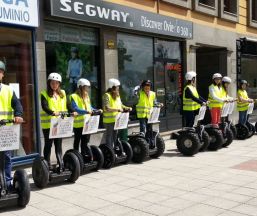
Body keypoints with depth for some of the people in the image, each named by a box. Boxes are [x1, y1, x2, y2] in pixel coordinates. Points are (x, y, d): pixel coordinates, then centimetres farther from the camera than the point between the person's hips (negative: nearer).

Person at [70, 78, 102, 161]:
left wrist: (97, 110, 2)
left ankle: (84, 157, 17)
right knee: (77, 141, 6)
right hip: (78, 124, -7)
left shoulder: (86, 96, 15)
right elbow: (75, 108, -22)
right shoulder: (74, 96, -10)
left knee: (85, 142, 9)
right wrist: (86, 111, -32)